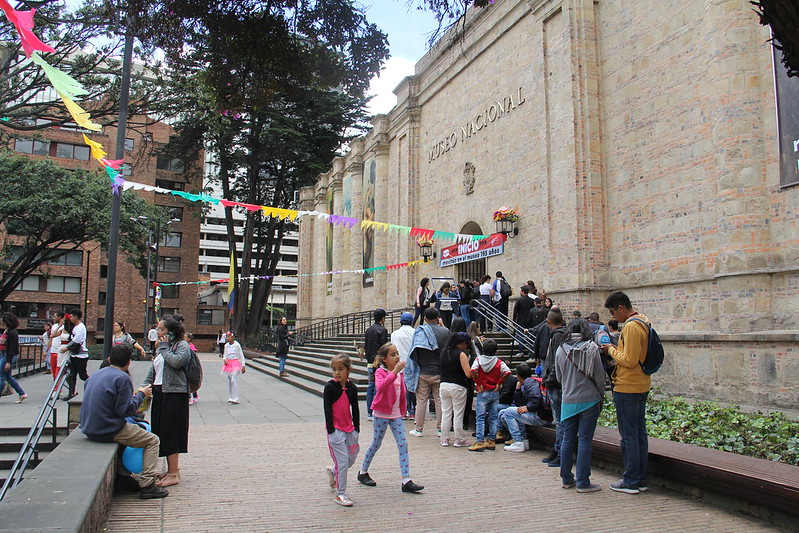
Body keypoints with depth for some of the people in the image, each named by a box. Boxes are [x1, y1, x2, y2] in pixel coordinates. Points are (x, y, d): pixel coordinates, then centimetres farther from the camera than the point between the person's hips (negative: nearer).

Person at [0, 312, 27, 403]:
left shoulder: (12, 333, -17)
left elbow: (12, 349, -19)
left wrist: (8, 362, -21)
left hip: (8, 356, -9)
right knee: (8, 377, 13)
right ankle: (22, 394, 17)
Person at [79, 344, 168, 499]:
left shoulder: (96, 374, 10)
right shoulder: (122, 377, -14)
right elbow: (126, 410, -18)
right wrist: (141, 394, -3)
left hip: (89, 429, 9)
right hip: (108, 431, -8)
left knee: (130, 430, 33)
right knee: (152, 440, 4)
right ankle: (146, 485, -3)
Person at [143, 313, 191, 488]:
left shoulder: (182, 345, -7)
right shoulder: (162, 347, 18)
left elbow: (176, 361, -26)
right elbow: (153, 369, 20)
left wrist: (164, 347, -12)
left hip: (174, 394, -9)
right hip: (160, 393, 9)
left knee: (170, 432, -7)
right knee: (162, 431, 11)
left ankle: (174, 474, 0)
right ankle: (171, 469, 21)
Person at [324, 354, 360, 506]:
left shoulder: (352, 388, 3)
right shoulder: (330, 387, -9)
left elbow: (355, 410, 9)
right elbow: (327, 409, -11)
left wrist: (356, 430, 7)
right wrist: (331, 431, -15)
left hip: (349, 429, 5)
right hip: (335, 429, -5)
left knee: (351, 459, 13)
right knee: (342, 461, -8)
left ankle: (332, 471, 41)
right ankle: (340, 494, 4)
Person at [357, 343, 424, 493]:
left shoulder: (398, 372, 8)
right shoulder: (380, 372, -12)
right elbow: (380, 387, -34)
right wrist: (394, 372, -39)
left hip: (396, 414, 5)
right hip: (382, 414, -5)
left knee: (403, 445, -3)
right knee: (376, 444, 7)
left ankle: (406, 481, -2)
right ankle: (363, 472, 29)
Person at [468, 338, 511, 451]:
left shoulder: (479, 359, -4)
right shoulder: (499, 362, 0)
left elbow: (473, 371, -22)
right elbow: (507, 372, -15)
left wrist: (478, 384, -11)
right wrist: (499, 383, -6)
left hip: (483, 392, -3)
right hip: (495, 393, 3)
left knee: (480, 418, -1)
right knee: (493, 418, 11)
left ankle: (480, 442, -5)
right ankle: (491, 441, 15)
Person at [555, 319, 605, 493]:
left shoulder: (560, 350, 0)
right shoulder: (591, 348, -9)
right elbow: (599, 376, -6)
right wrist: (600, 396, 7)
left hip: (568, 401, 3)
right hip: (589, 400, -3)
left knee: (568, 439, 12)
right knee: (585, 441, 1)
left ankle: (566, 478, 21)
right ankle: (583, 482, 6)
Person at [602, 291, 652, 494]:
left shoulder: (631, 327, -19)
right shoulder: (643, 322, 12)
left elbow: (629, 360, -22)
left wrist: (611, 350, -8)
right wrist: (615, 349, 8)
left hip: (627, 388, -10)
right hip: (641, 386, 10)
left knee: (629, 435, -2)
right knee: (640, 432, 14)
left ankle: (631, 481, 6)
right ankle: (640, 479, 22)